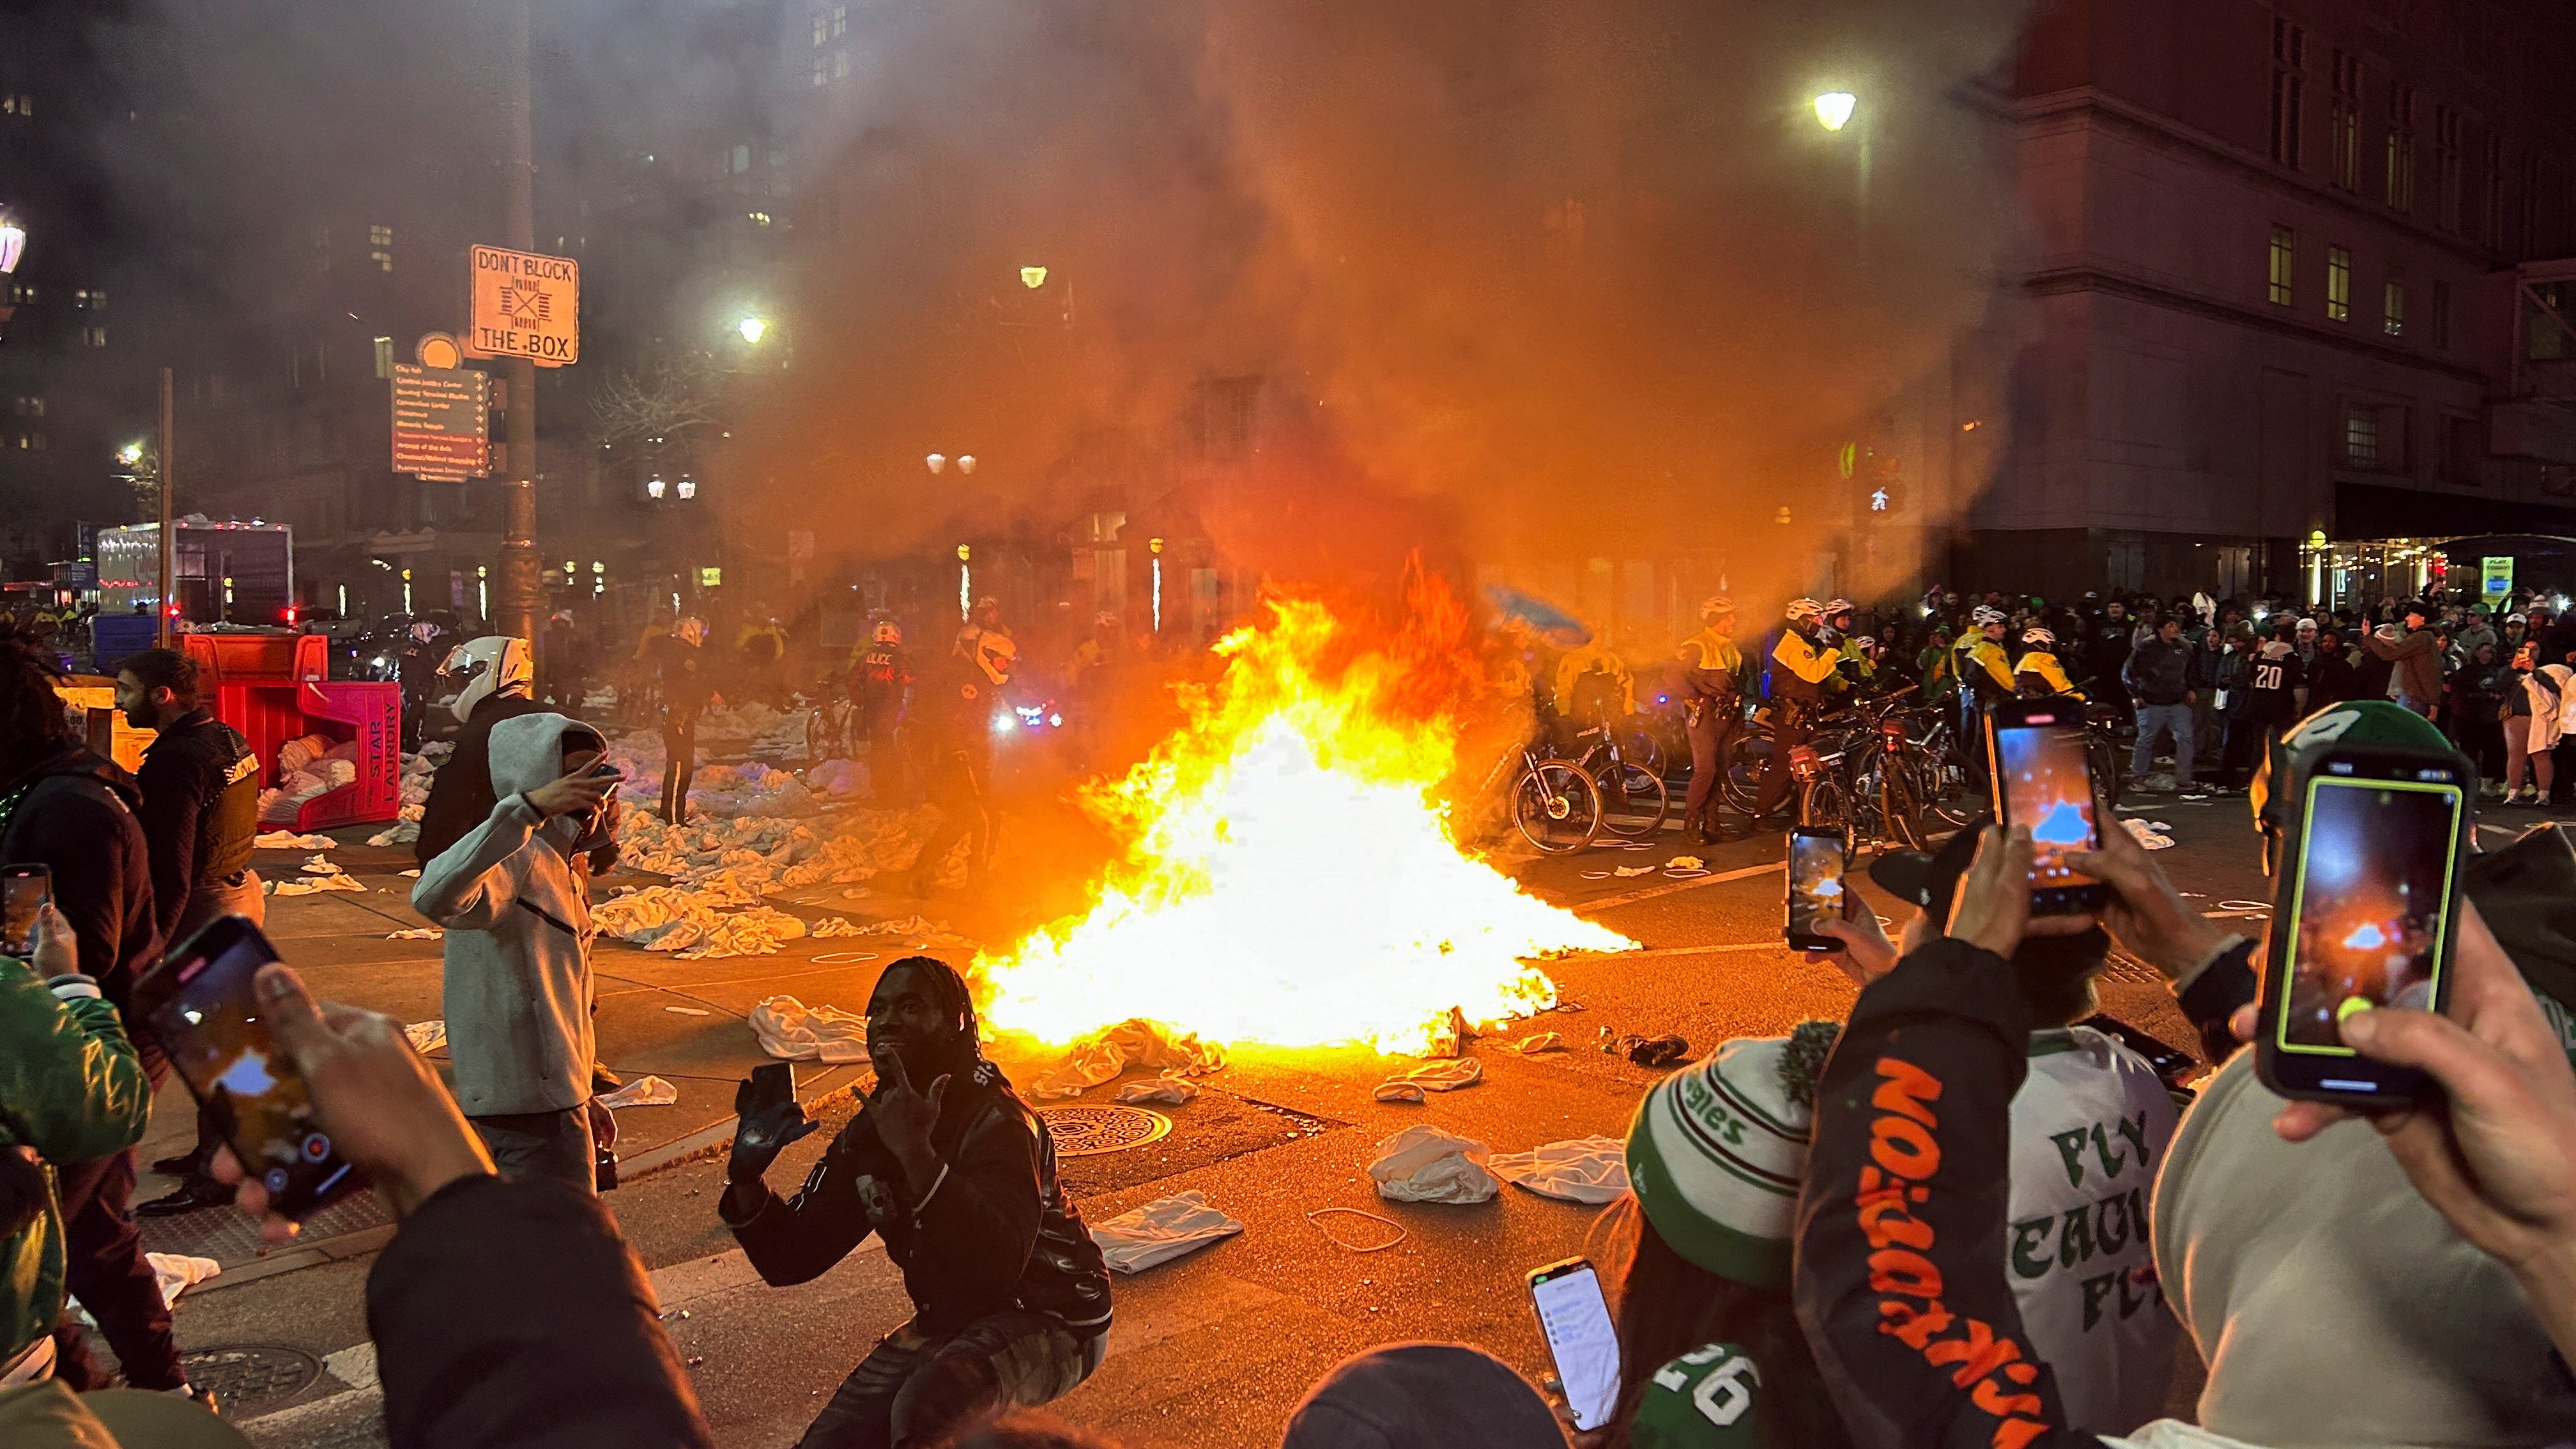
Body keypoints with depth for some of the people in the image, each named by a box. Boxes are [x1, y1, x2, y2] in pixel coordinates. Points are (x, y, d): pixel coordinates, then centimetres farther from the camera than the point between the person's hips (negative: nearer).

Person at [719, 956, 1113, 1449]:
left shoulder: (995, 1122, -23)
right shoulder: (868, 1133, 1)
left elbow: (1000, 1267, -38)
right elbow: (789, 1259, 3)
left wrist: (918, 1156, -45)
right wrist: (747, 1178, -16)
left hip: (1048, 1321, -8)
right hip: (947, 1324, 8)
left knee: (927, 1407, -35)